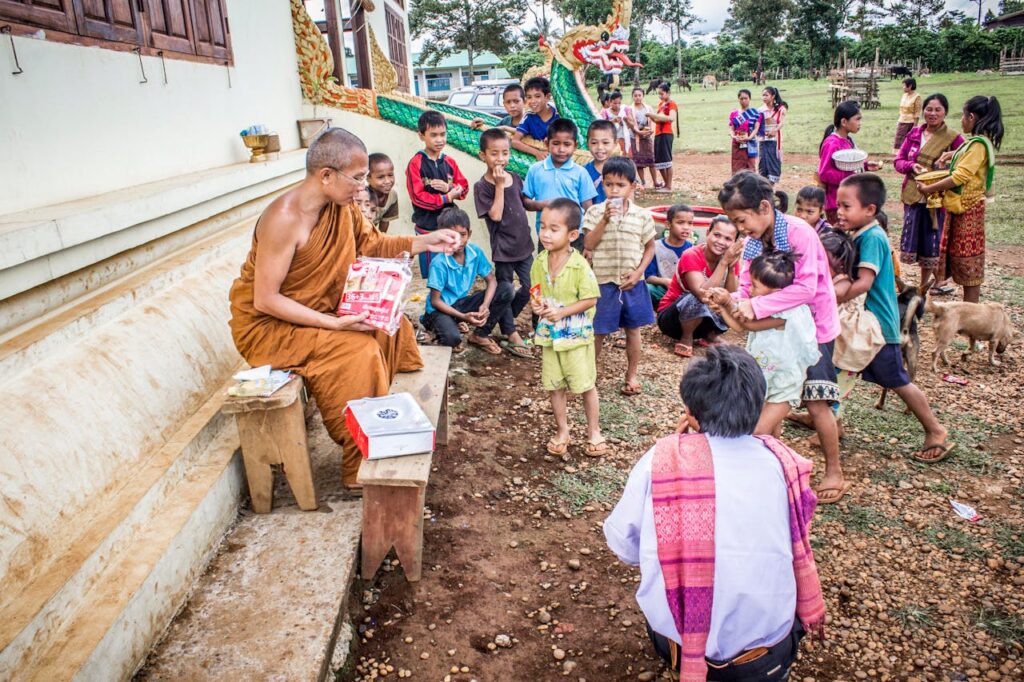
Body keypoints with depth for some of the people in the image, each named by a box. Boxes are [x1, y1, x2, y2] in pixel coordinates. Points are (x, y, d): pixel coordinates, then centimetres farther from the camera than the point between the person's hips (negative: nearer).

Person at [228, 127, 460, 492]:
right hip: (266, 323, -8)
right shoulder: (284, 218, -28)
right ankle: (359, 469, -12)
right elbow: (265, 300, -27)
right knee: (358, 350, -24)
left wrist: (424, 242, -3)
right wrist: (333, 323, -31)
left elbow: (370, 244, 10)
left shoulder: (342, 206, -6)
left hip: (318, 311, 8)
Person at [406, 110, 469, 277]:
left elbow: (464, 186, 7)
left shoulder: (449, 162, 7)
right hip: (427, 227, -5)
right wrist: (447, 198, -14)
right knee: (431, 274, 4)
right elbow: (418, 197, -15)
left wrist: (449, 187, -14)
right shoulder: (416, 163, -9)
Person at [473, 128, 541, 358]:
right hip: (503, 248, -6)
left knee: (530, 288, 13)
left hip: (524, 244, 6)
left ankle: (504, 320, 35)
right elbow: (495, 215, -23)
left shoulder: (514, 178, 4)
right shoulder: (482, 187, -13)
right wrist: (499, 185, -22)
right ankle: (511, 335, 21)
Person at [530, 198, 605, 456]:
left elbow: (590, 299, -17)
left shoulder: (579, 266, -20)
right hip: (549, 335, 5)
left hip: (576, 335, -5)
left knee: (586, 385, 8)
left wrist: (561, 312, -24)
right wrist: (536, 304, -12)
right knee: (555, 386, 15)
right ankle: (562, 431, 32)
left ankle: (594, 432, 26)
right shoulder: (539, 262, -3)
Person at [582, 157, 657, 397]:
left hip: (632, 283, 2)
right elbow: (588, 244, -12)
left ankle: (631, 376, 28)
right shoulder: (595, 212, -6)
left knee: (633, 330, 13)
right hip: (603, 282, -1)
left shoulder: (642, 215, -2)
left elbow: (650, 247, 5)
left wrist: (638, 272, -7)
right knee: (598, 331, 7)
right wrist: (605, 219, -21)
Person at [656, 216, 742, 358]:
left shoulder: (730, 258, -7)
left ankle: (710, 335, 6)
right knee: (696, 298, -35)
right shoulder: (691, 256, -23)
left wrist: (731, 266, -27)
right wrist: (724, 262, -36)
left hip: (705, 317, 5)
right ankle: (686, 339, -10)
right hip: (671, 317, -5)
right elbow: (703, 295, -36)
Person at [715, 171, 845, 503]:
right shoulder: (753, 241, -2)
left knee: (816, 402, -3)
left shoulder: (799, 232, -23)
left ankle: (834, 472, 15)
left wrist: (757, 306, -37)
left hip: (813, 326, -6)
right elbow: (747, 287, -4)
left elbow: (806, 288, -32)